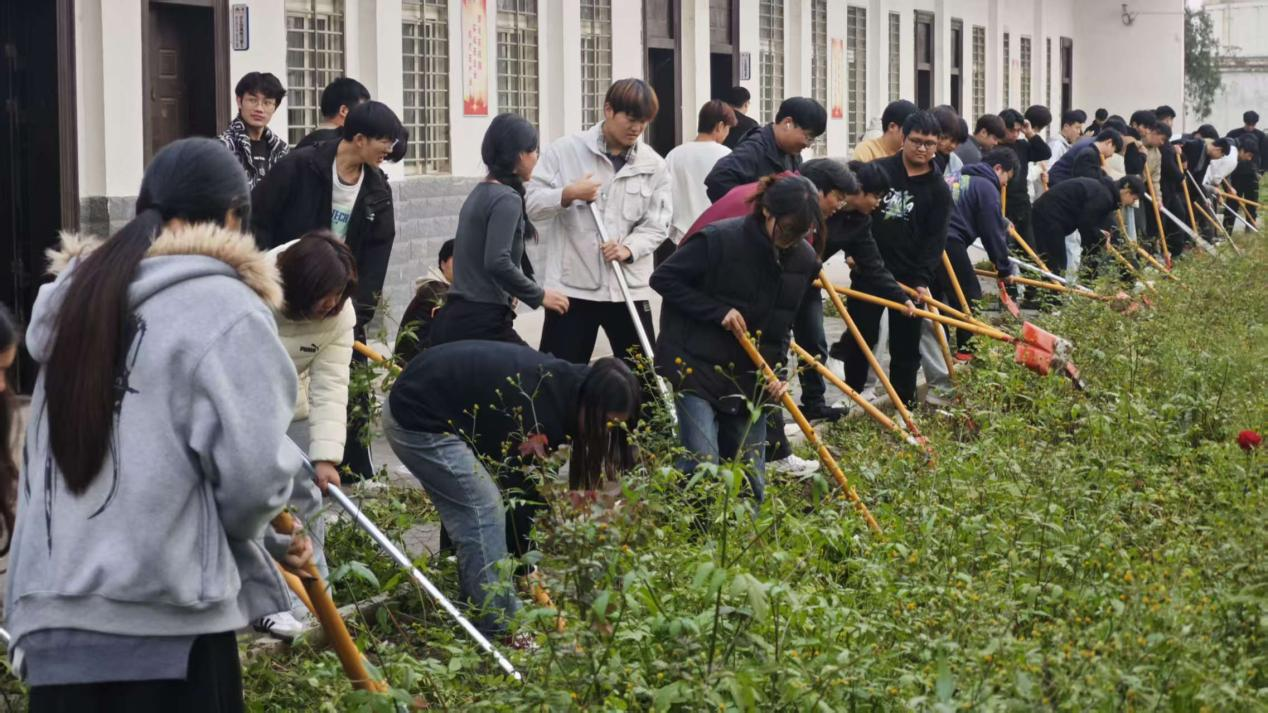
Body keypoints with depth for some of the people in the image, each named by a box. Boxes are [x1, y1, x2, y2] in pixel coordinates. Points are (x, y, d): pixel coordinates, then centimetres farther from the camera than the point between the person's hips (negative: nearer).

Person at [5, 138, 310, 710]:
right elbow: (252, 473, -14)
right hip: (166, 627, -6)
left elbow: (71, 454, 12)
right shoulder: (223, 308, -7)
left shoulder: (74, 302, 15)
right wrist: (250, 531, 11)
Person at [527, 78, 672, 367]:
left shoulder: (653, 165, 6)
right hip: (572, 285, -2)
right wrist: (569, 194, -19)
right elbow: (531, 204, -4)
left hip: (629, 288, 3)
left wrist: (629, 248, -14)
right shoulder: (565, 151, -1)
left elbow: (657, 224, 4)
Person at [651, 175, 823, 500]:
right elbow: (663, 278, -10)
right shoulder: (719, 239, -16)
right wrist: (718, 311, -17)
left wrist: (779, 370, 0)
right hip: (698, 365, -5)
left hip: (751, 377, 5)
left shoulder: (804, 259, 1)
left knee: (751, 483, 5)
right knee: (702, 462, -19)